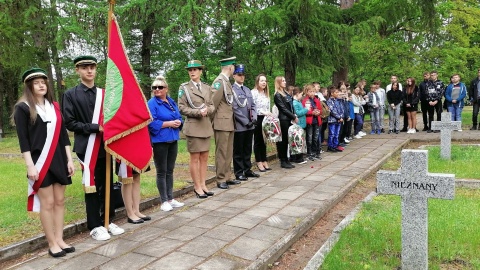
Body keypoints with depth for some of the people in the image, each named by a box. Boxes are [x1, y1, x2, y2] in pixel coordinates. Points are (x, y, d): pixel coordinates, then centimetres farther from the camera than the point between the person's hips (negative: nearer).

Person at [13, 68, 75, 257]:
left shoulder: (54, 107, 13)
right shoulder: (23, 108, -2)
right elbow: (23, 139, -8)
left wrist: (69, 160, 6)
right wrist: (30, 165, -15)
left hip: (58, 161, 5)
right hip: (40, 162, -5)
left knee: (60, 201, 8)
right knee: (47, 203, -1)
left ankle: (59, 240, 17)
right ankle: (52, 244, 10)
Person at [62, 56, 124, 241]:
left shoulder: (104, 93, 11)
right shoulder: (70, 94, -1)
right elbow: (69, 123, -7)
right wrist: (95, 128, -16)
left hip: (105, 146, 4)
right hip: (87, 148, -4)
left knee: (108, 185, 10)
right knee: (91, 187, 2)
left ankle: (108, 221, 24)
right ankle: (95, 226, 14)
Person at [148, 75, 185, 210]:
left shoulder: (171, 102, 12)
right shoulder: (151, 104, -9)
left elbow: (179, 118, 15)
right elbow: (152, 123, -17)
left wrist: (178, 122, -8)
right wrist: (169, 123, -17)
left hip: (173, 140, 7)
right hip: (160, 141, -6)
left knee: (170, 171, 14)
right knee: (161, 172, 3)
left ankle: (170, 199, 24)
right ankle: (164, 201, 12)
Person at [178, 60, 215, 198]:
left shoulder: (207, 87, 12)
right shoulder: (184, 88, -1)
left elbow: (212, 106, 13)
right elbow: (181, 108, -6)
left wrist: (207, 110, -10)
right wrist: (198, 112, -16)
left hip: (206, 126, 5)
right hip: (193, 126, -5)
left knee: (204, 157, 9)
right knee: (195, 158, 0)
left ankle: (203, 185, 18)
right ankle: (197, 187, 9)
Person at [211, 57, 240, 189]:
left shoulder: (227, 82, 15)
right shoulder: (219, 82, -13)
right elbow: (213, 102, -16)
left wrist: (232, 120, 12)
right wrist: (212, 120, -8)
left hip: (229, 123, 9)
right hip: (222, 123, -9)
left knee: (229, 152, 14)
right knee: (221, 152, -1)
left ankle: (227, 177, 24)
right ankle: (221, 180, 8)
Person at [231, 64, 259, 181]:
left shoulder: (247, 89, 14)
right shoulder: (231, 89, -8)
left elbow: (253, 105, 14)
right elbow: (235, 109, -13)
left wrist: (254, 118, -3)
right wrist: (246, 122, -15)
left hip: (250, 125, 7)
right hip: (239, 126, -7)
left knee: (248, 149, 14)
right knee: (238, 150, 4)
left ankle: (247, 170, 25)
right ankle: (238, 172, 13)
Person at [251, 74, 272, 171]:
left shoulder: (266, 93, 15)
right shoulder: (253, 92, -8)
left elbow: (268, 107, 17)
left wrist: (269, 114, 4)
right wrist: (262, 112, -21)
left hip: (265, 119, 6)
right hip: (257, 119, -6)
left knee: (264, 140, 11)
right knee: (258, 141, 2)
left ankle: (264, 161, 17)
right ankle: (259, 162, 8)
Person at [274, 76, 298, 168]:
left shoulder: (286, 93, 17)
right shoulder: (277, 95, -8)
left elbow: (291, 106, 16)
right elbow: (283, 109, -12)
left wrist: (294, 116, 1)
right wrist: (294, 117, -10)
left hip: (289, 119, 8)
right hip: (283, 120, -8)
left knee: (287, 140, 9)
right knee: (284, 140, -3)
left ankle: (286, 160, 16)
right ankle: (283, 161, 5)